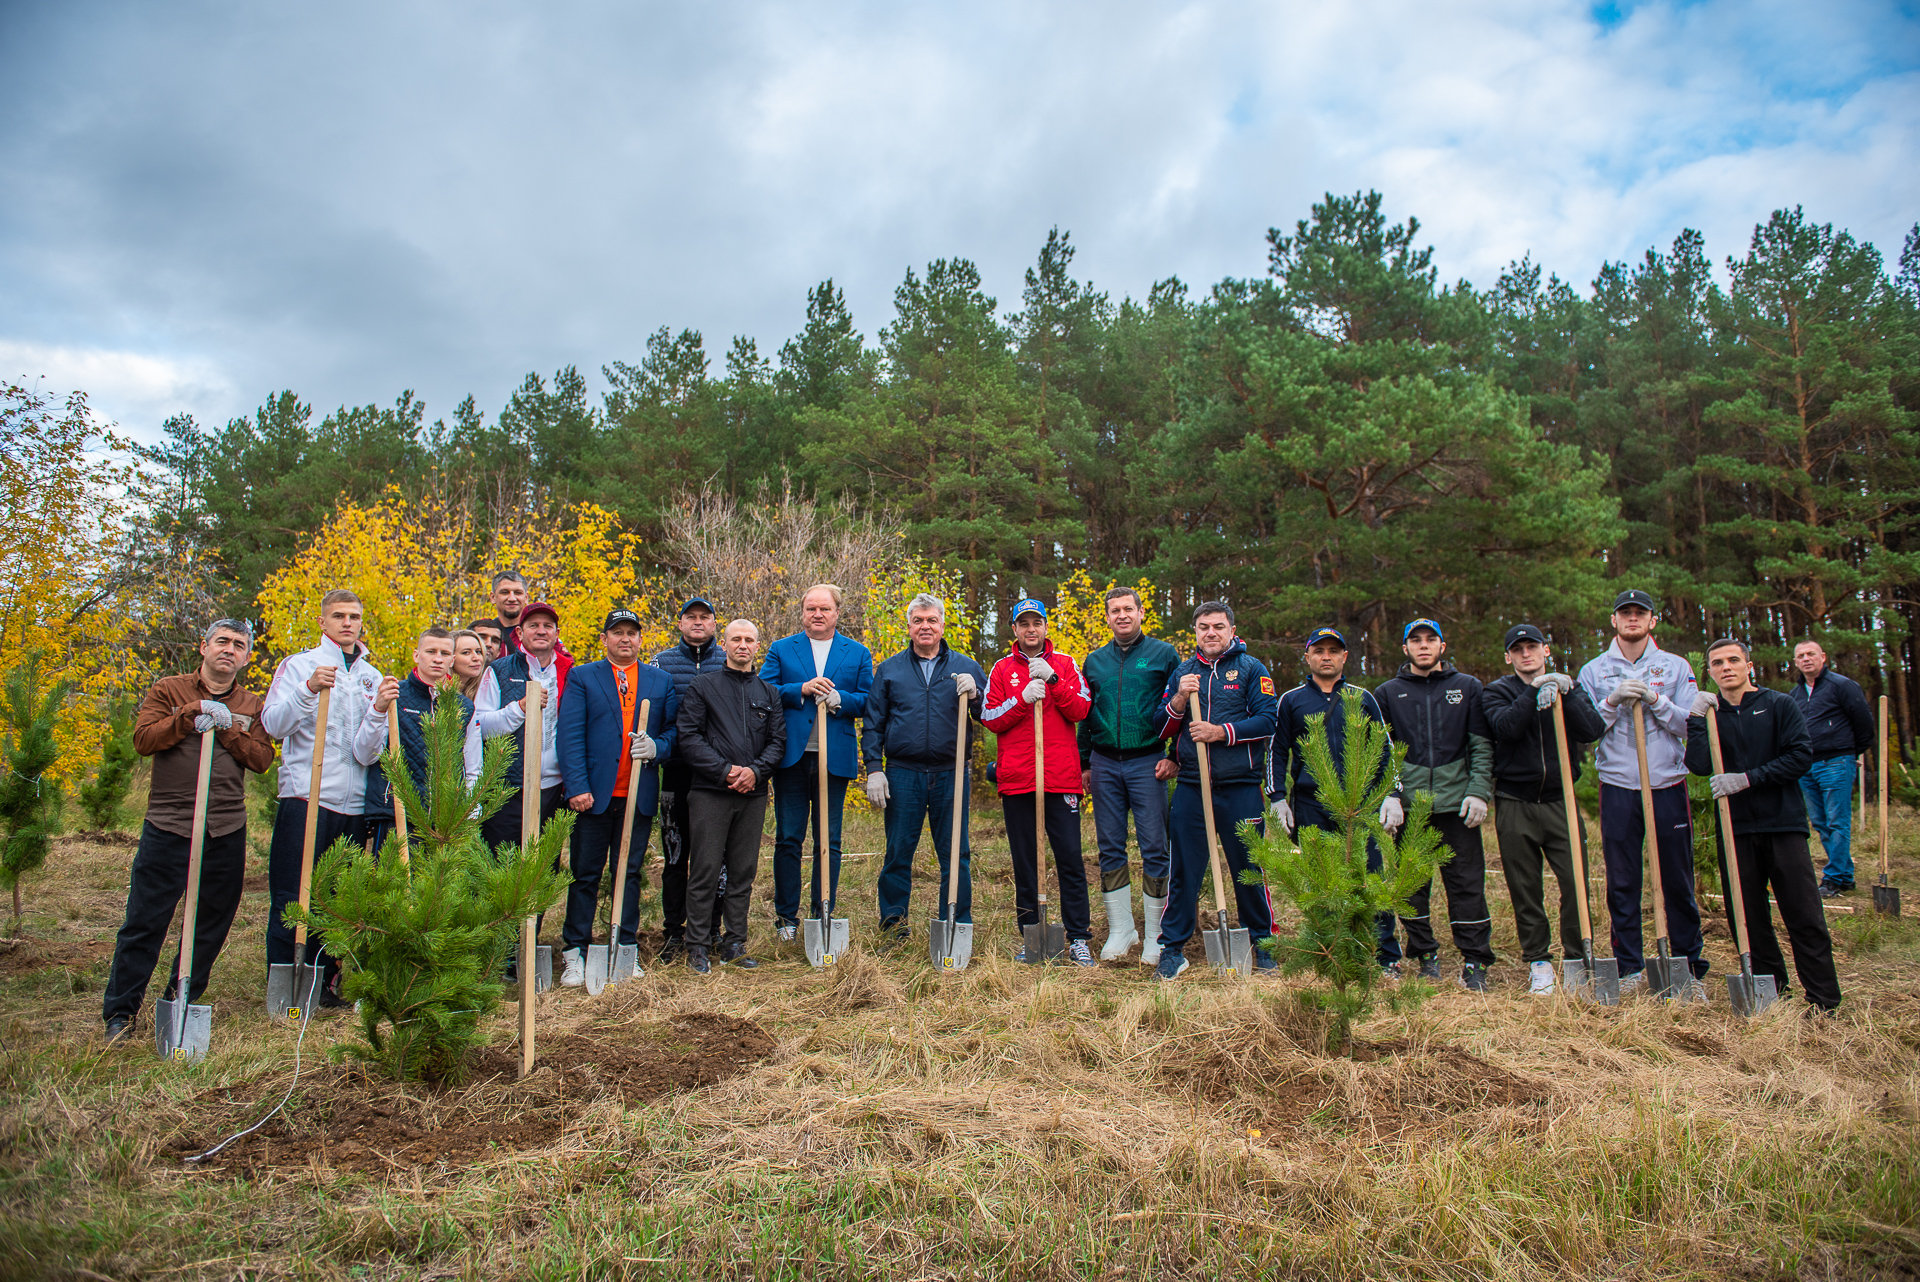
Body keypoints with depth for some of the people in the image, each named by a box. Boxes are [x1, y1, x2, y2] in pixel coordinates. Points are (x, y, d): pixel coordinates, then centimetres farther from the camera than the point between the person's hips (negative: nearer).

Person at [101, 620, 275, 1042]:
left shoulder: (252, 706, 12)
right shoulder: (169, 690, 7)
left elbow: (262, 759, 1)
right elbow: (143, 739, -6)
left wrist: (227, 729, -11)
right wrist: (192, 716, -13)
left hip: (226, 832, 3)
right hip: (168, 827, -2)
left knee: (211, 924, 7)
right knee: (145, 921, 0)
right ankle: (120, 1011, 13)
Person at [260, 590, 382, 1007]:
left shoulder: (372, 676, 15)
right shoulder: (299, 666, 4)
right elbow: (273, 724, -8)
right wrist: (308, 689, -23)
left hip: (354, 806, 4)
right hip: (306, 801, -4)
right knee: (292, 899, -1)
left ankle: (325, 982, 17)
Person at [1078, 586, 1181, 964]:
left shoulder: (1164, 655, 3)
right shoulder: (1094, 661, 13)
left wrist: (1174, 756, -5)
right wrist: (1084, 763, 14)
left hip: (1147, 763, -3)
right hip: (1105, 765, 4)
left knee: (1154, 848, -2)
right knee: (1110, 848, 6)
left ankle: (1155, 936, 9)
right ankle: (1120, 929, 17)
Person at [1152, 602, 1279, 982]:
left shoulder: (1251, 669, 5)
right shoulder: (1182, 673, 13)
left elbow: (1268, 720, -5)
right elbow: (1162, 729, 10)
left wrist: (1221, 732, -14)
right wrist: (1179, 700, -8)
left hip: (1241, 787, -2)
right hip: (1191, 786, 2)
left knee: (1249, 869, 6)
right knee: (1184, 869, 3)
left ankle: (1261, 943, 22)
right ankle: (1172, 947, 12)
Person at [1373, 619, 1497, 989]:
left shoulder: (1468, 687, 10)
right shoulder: (1386, 693, 10)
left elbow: (1482, 746, 6)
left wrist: (1479, 792, -5)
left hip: (1457, 804, -1)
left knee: (1467, 884, 0)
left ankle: (1474, 961, 9)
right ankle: (1425, 956, 18)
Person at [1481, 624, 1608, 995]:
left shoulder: (1568, 687, 11)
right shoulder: (1497, 692, 6)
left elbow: (1592, 730, -6)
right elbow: (1505, 727, -15)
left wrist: (1566, 693, -16)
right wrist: (1535, 691, -19)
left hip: (1560, 801, 1)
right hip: (1515, 806, -1)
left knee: (1576, 881, -6)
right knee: (1525, 889, 4)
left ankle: (1577, 957, 9)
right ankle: (1538, 960, 16)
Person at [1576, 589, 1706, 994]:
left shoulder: (1675, 667, 7)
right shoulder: (1594, 671, 7)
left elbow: (1692, 724, -1)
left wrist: (1655, 701, -15)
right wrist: (1613, 702, -14)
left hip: (1668, 786, 0)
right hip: (1617, 789, 0)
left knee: (1678, 880, 5)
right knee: (1622, 884, 4)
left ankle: (1690, 963, 18)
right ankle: (1630, 966, 14)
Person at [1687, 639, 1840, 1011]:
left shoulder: (1780, 705, 5)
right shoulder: (1708, 714, 9)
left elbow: (1801, 756, -6)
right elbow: (1700, 766, -6)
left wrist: (1748, 779, -12)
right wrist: (1696, 719, -12)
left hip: (1783, 823, -2)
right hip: (1735, 827, 2)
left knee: (1804, 915, -2)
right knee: (1747, 917, 6)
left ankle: (1824, 1000, 7)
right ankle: (1771, 992, 19)